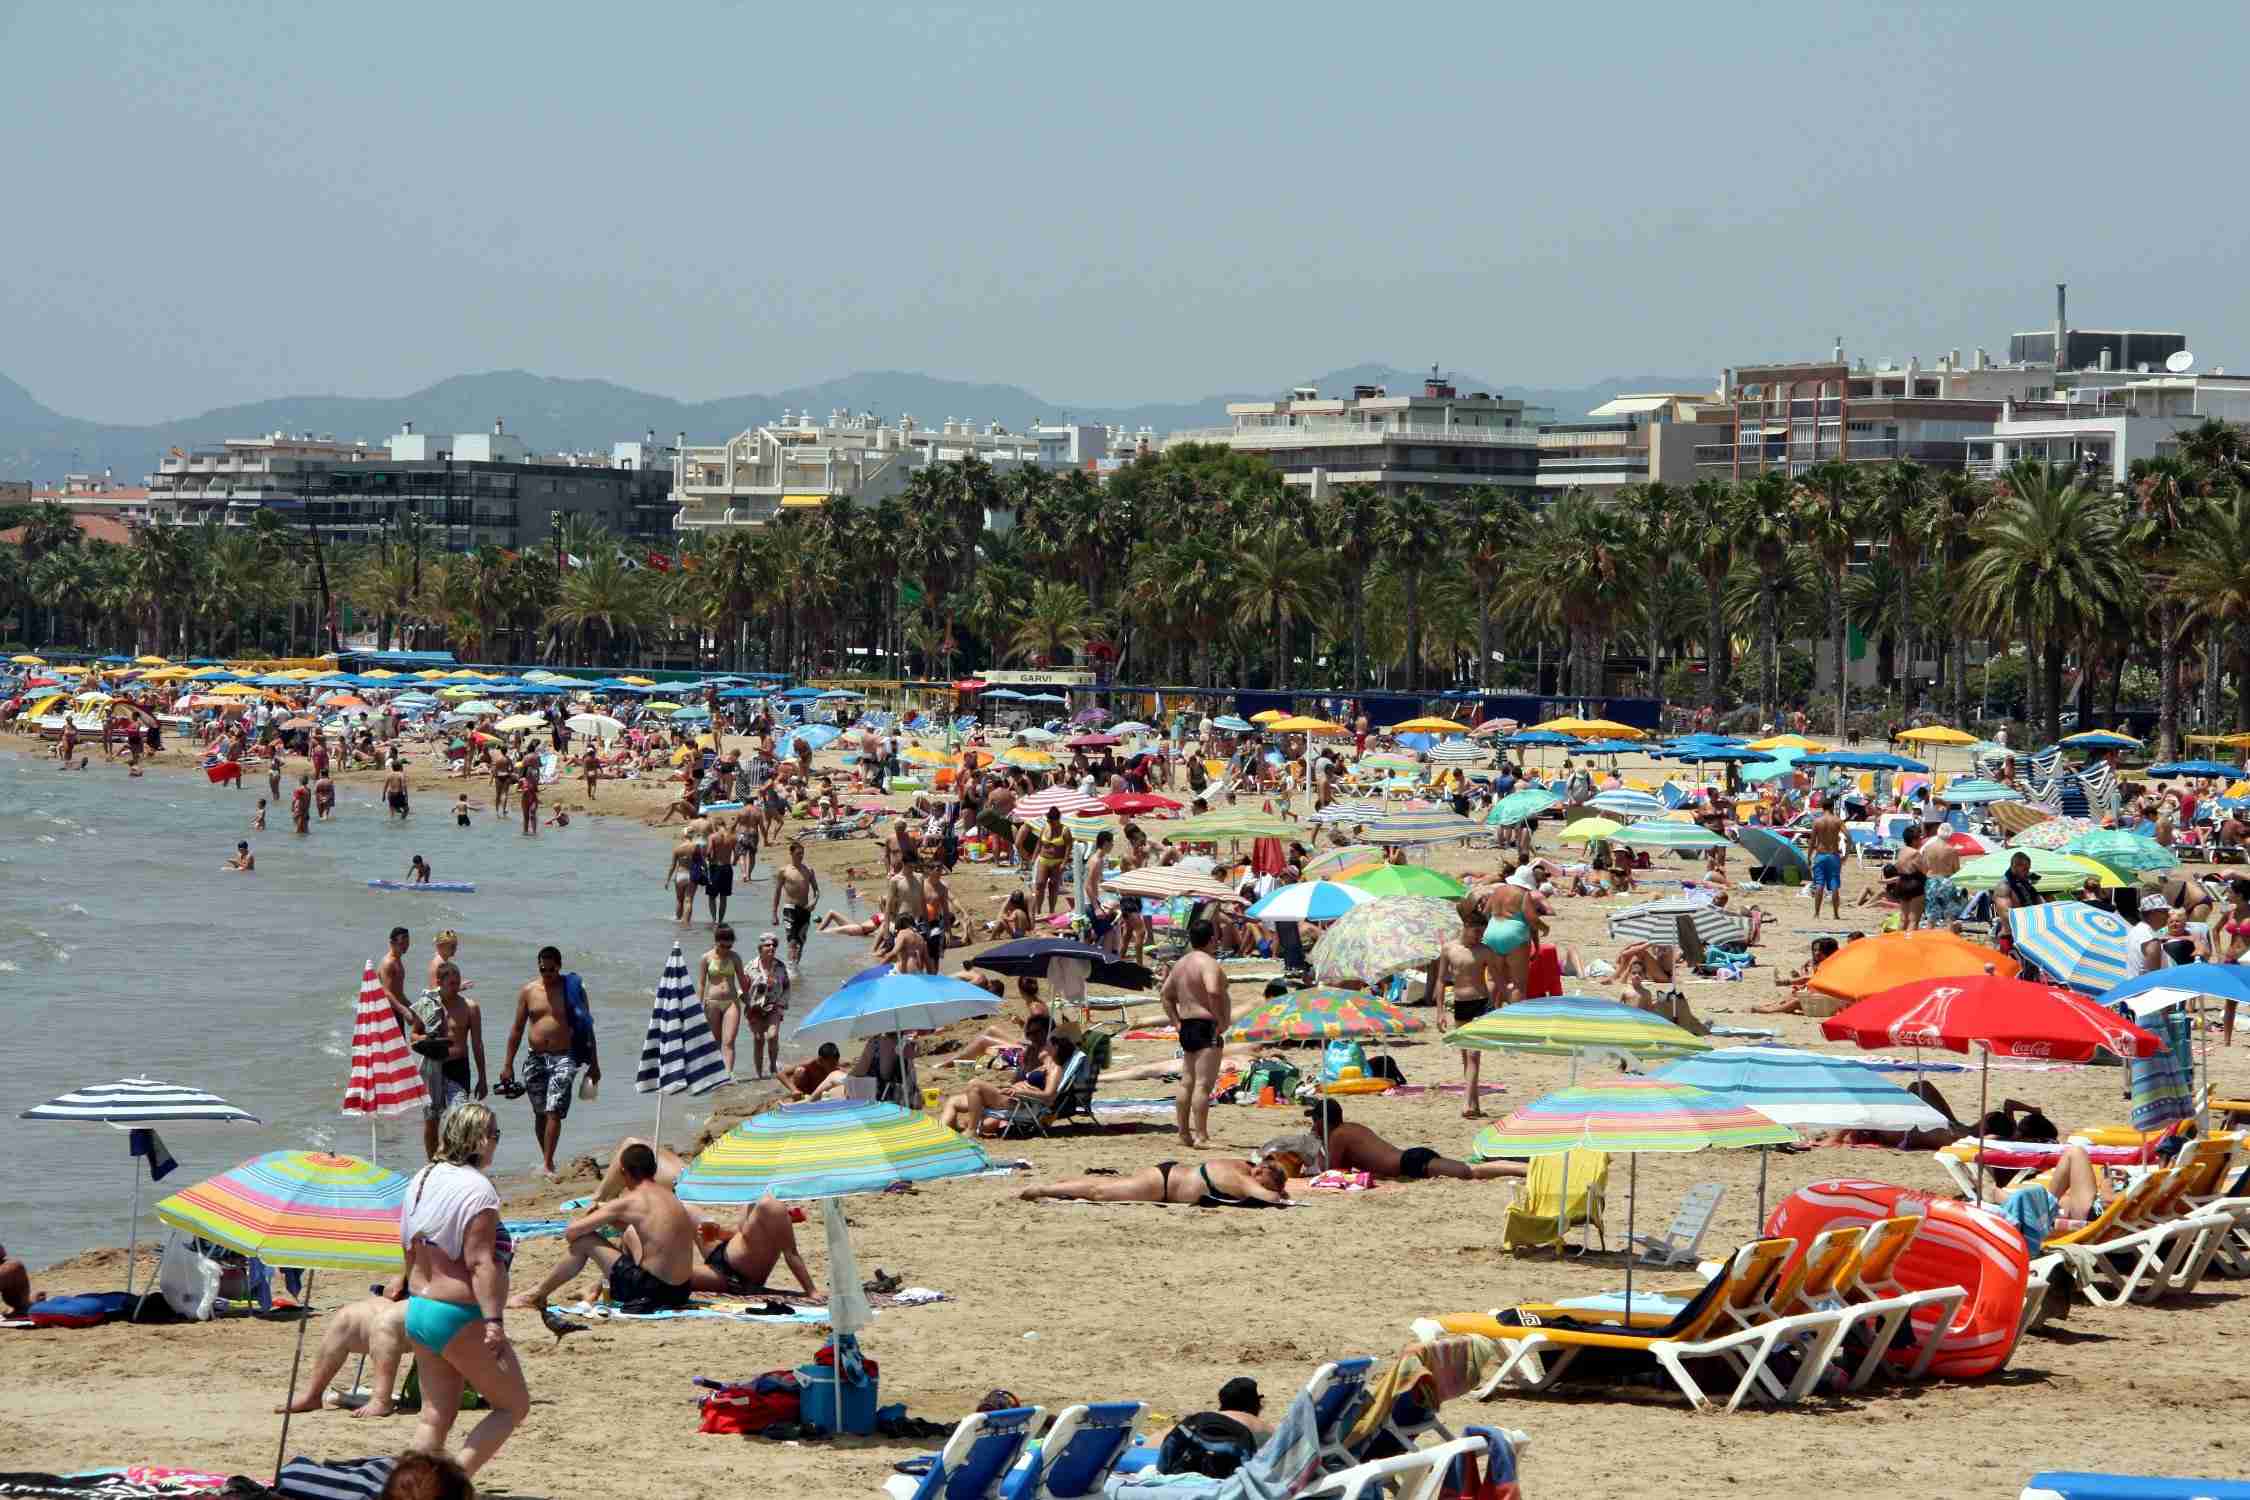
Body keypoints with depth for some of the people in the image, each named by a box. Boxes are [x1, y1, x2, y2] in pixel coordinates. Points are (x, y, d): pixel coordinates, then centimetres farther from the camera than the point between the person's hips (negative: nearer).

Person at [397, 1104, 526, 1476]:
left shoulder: (422, 1180, 9)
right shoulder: (476, 1188, -17)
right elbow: (480, 1263, -22)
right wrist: (493, 1320, -23)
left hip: (419, 1308, 9)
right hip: (461, 1318, -9)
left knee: (435, 1417, 12)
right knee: (514, 1405, 3)